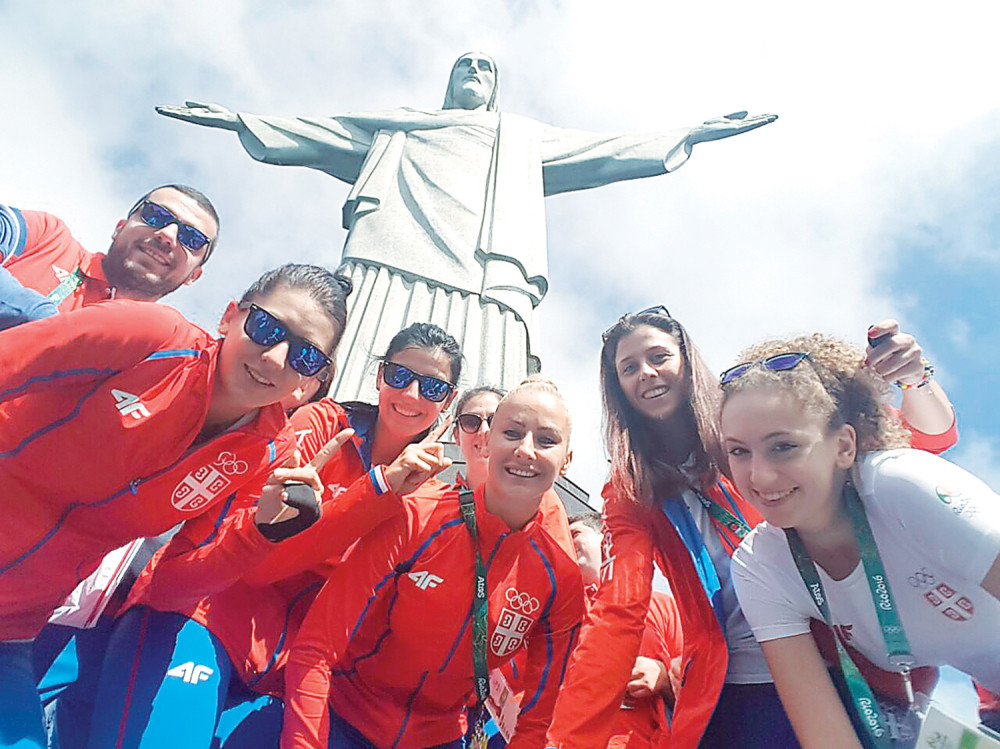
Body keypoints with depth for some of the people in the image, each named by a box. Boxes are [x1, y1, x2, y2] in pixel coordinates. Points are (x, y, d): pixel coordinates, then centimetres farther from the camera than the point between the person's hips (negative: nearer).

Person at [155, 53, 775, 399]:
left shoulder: (528, 137, 37)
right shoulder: (398, 129, 37)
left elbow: (609, 153, 34)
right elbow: (317, 136, 38)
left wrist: (697, 132, 31)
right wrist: (239, 119, 34)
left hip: (487, 282, 1)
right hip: (390, 268, 0)